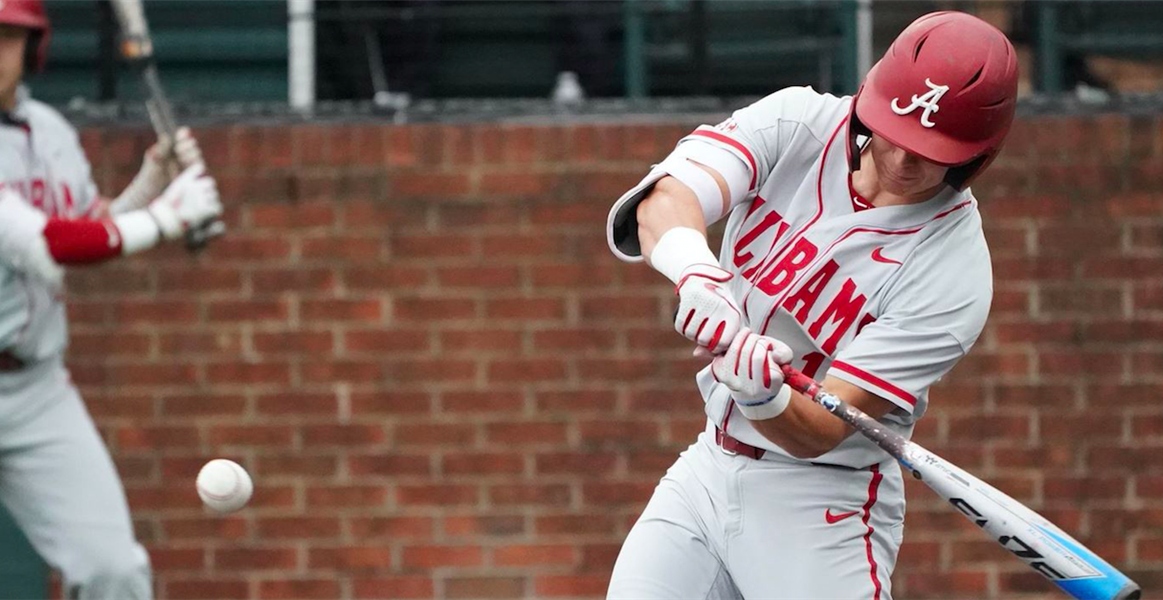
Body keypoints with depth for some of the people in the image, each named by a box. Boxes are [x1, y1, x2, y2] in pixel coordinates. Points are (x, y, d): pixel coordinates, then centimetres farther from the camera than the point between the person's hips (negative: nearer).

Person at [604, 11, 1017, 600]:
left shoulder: (955, 274, -19)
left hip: (823, 511, -4)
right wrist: (698, 271, -47)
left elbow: (817, 434, -22)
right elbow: (664, 199, -25)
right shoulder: (797, 123, -7)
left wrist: (762, 395, -43)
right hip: (707, 469, 4)